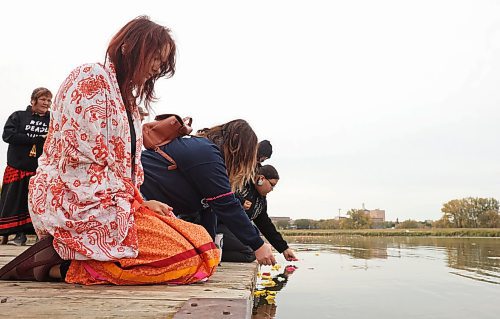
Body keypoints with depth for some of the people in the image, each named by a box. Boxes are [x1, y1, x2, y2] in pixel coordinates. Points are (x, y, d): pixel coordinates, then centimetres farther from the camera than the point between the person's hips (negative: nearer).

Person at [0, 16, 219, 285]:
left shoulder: (127, 99, 23)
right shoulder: (91, 77, -7)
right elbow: (86, 156, -15)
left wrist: (141, 202, 5)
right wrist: (136, 202, -10)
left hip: (111, 202, 10)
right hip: (81, 203, -10)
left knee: (201, 241, 1)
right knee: (190, 257, -19)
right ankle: (62, 265, -11)